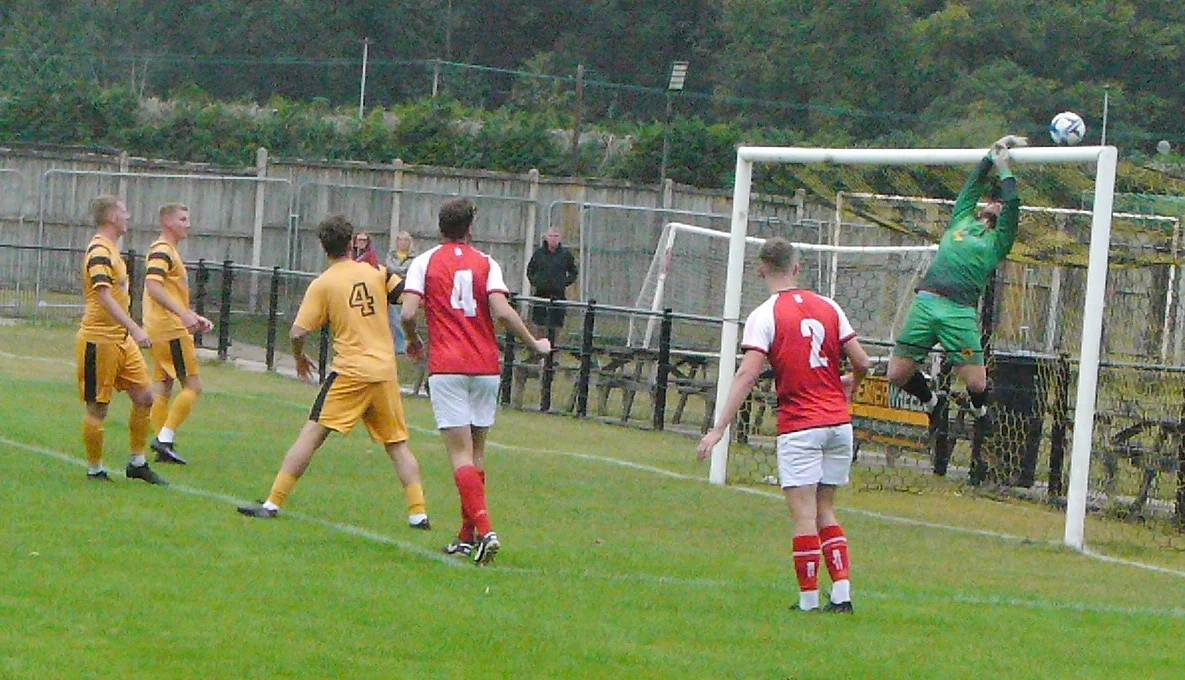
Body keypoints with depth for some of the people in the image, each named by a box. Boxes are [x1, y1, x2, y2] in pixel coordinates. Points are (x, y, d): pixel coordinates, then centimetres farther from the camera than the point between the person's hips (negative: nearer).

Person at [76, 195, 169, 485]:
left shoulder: (110, 249, 16)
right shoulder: (99, 252, -16)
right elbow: (104, 297, -27)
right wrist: (135, 329, -34)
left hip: (121, 339, 10)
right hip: (99, 340, -10)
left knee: (144, 396, 7)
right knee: (97, 407, -1)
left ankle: (137, 462, 17)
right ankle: (95, 470, 9)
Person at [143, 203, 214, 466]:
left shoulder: (169, 251, 21)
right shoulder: (161, 251, -13)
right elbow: (152, 286, -28)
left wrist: (194, 317, 26)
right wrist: (183, 314, -34)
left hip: (160, 330, 11)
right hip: (170, 329, -11)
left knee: (163, 387, 10)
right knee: (192, 386, -8)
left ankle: (163, 446, 11)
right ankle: (165, 438, -12)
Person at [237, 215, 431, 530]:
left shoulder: (322, 284, -3)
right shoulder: (375, 273, 6)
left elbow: (297, 333, -7)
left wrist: (299, 358, 14)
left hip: (350, 373, -4)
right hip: (386, 371, 4)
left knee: (311, 435, -2)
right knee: (397, 444, 13)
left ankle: (273, 502, -5)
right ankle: (418, 513, 7)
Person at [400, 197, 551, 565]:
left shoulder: (425, 262, 2)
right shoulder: (486, 263, 5)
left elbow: (408, 313, -8)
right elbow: (502, 311, -9)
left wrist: (413, 341, 12)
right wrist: (534, 344, 4)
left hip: (447, 368, -3)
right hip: (486, 367, 3)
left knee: (461, 455, -8)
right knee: (476, 453, 15)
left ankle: (485, 529, -24)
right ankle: (468, 535, 20)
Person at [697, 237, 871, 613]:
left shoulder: (764, 316, -6)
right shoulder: (828, 307, 8)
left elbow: (747, 375, -15)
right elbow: (862, 362, 8)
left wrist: (719, 429, -16)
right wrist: (849, 385, 31)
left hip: (799, 426, -5)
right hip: (839, 423, 5)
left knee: (803, 513, -2)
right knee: (825, 511, 14)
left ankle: (809, 599, -2)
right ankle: (842, 593, 5)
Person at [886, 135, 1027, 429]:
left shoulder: (998, 240, 14)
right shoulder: (961, 220, 23)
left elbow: (1012, 208, 2)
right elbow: (973, 185, 23)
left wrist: (1005, 171, 9)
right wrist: (991, 155, 23)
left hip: (960, 311, -3)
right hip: (924, 302, 3)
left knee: (976, 384, -9)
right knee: (898, 374, -1)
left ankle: (981, 414, 26)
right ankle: (932, 402, 29)